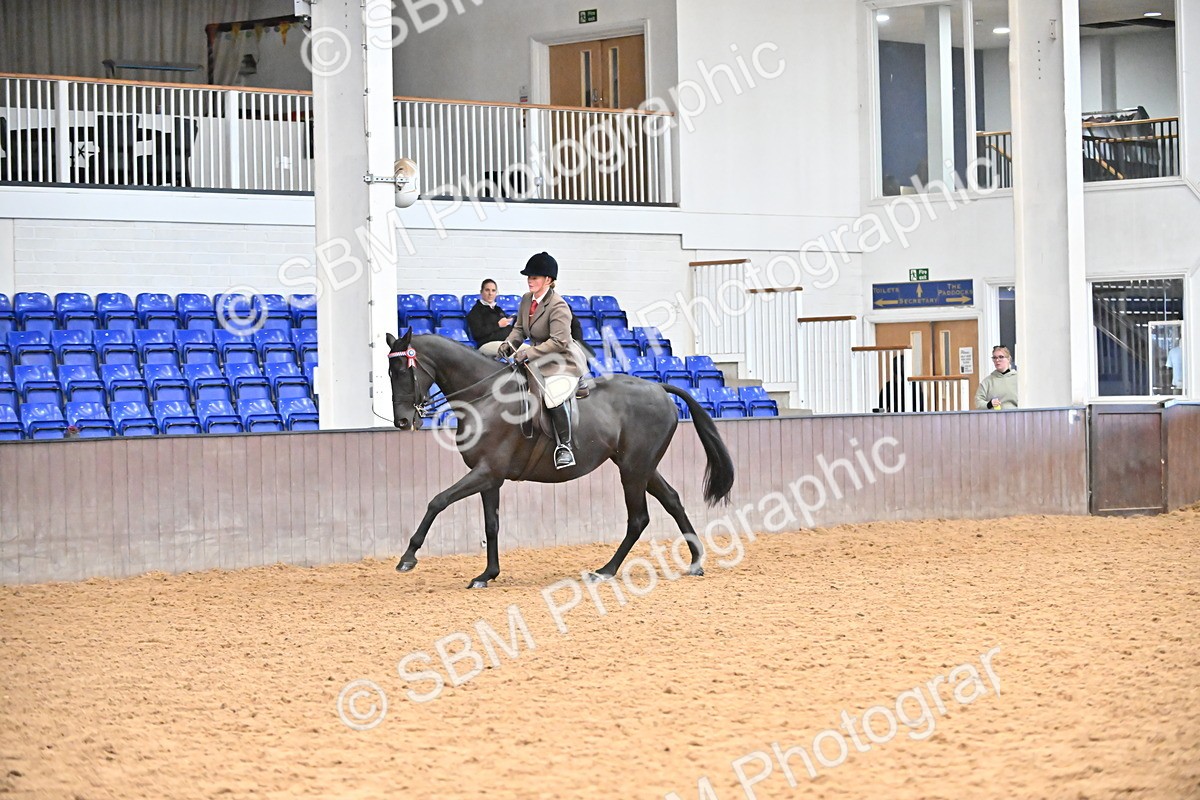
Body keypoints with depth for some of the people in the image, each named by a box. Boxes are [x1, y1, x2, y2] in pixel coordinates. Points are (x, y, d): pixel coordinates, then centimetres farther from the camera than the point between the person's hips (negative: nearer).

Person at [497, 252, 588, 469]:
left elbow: (559, 342, -27)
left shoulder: (558, 306, -22)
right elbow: (519, 328, 14)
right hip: (539, 359, 9)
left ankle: (564, 446, -22)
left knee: (553, 394, -31)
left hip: (564, 363, -9)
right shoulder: (527, 299, 3)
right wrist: (510, 342, -7)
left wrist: (529, 353, -30)